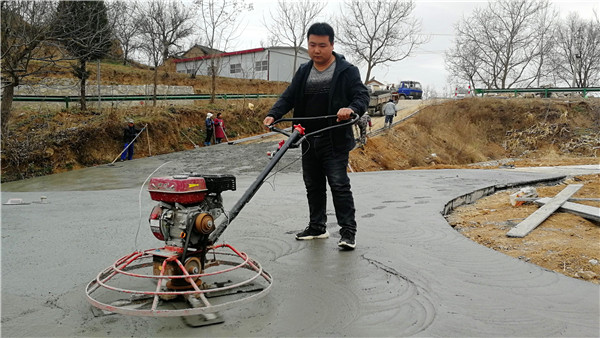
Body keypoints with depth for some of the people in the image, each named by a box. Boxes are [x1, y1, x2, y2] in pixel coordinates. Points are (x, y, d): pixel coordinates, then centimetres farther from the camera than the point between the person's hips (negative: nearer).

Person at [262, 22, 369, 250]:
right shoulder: (304, 72, 12)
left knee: (339, 185, -8)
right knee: (313, 185, 14)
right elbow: (288, 97, 9)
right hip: (308, 141, 6)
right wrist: (273, 114, -9)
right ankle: (317, 227, 27)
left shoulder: (347, 71, -4)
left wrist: (351, 109, -34)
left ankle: (348, 232, -1)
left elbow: (362, 96, -11)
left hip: (335, 141, -6)